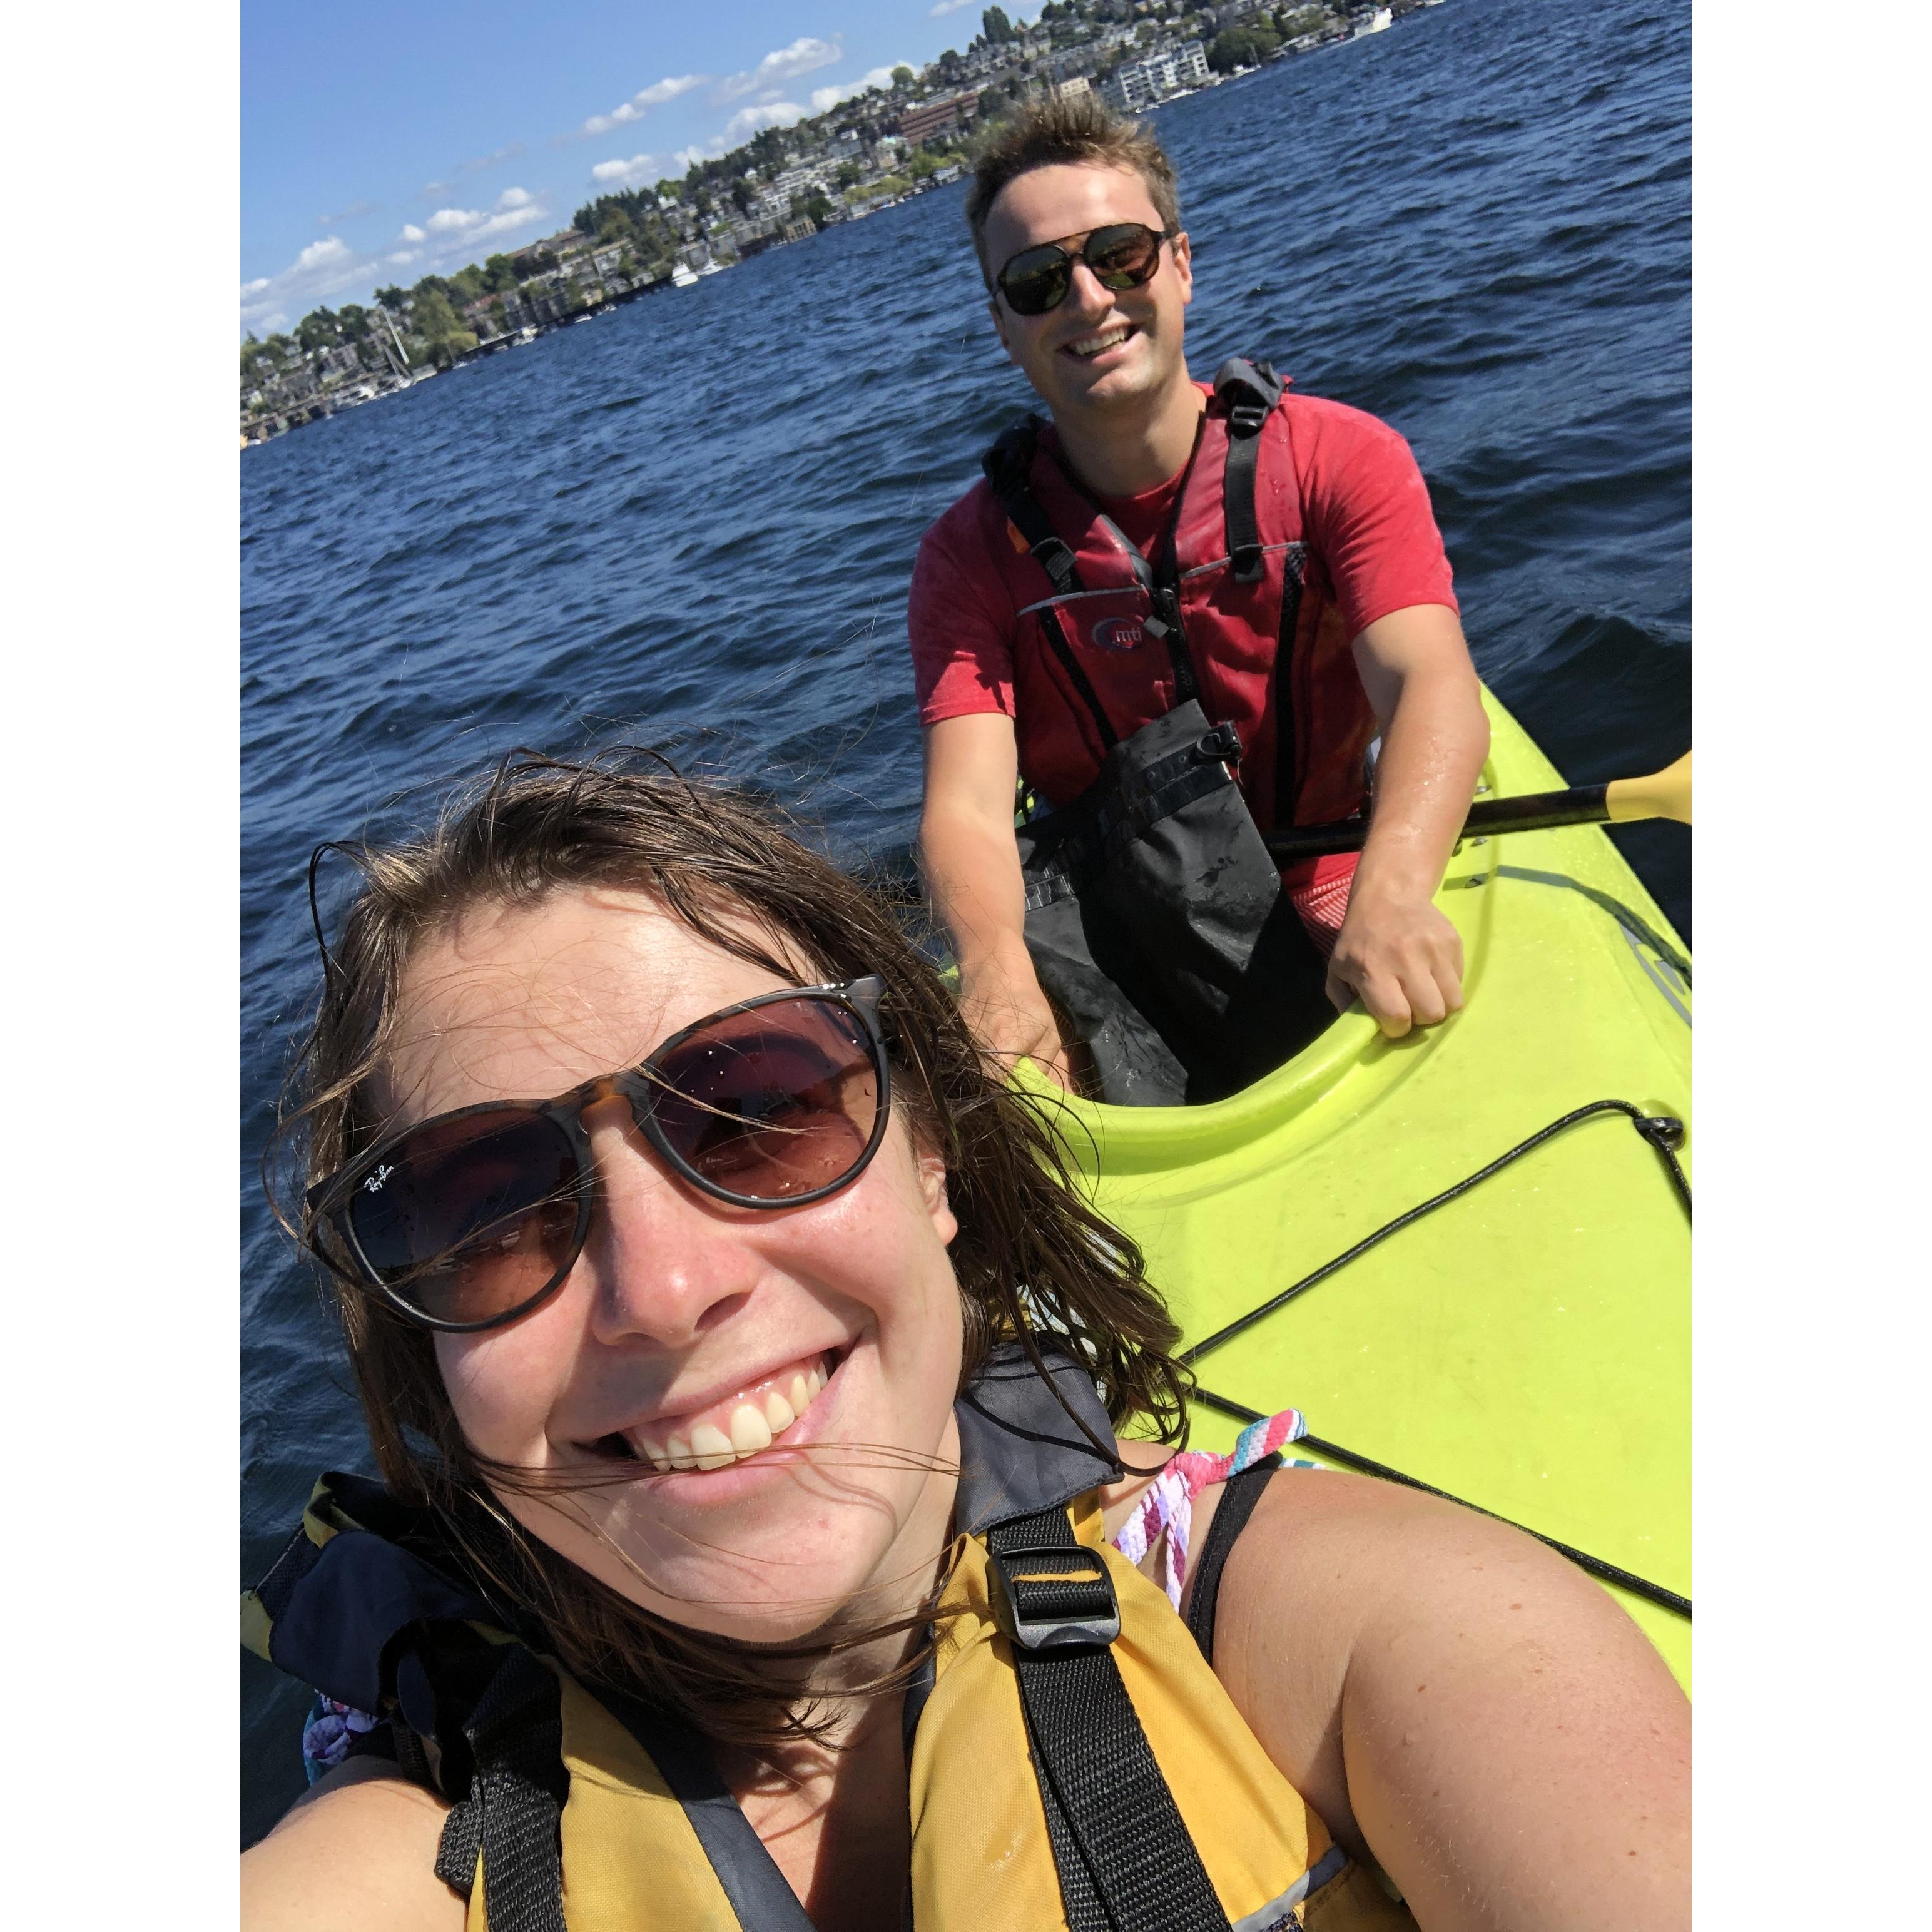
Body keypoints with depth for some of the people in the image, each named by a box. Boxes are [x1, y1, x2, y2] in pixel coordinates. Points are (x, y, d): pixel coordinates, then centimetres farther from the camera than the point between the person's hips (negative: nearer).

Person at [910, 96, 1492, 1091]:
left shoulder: (1338, 459, -4)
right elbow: (967, 806, -16)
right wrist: (997, 967, -40)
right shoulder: (970, 554, -2)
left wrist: (1391, 894, -43)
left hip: (1327, 890, 1)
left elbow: (1433, 689, -21)